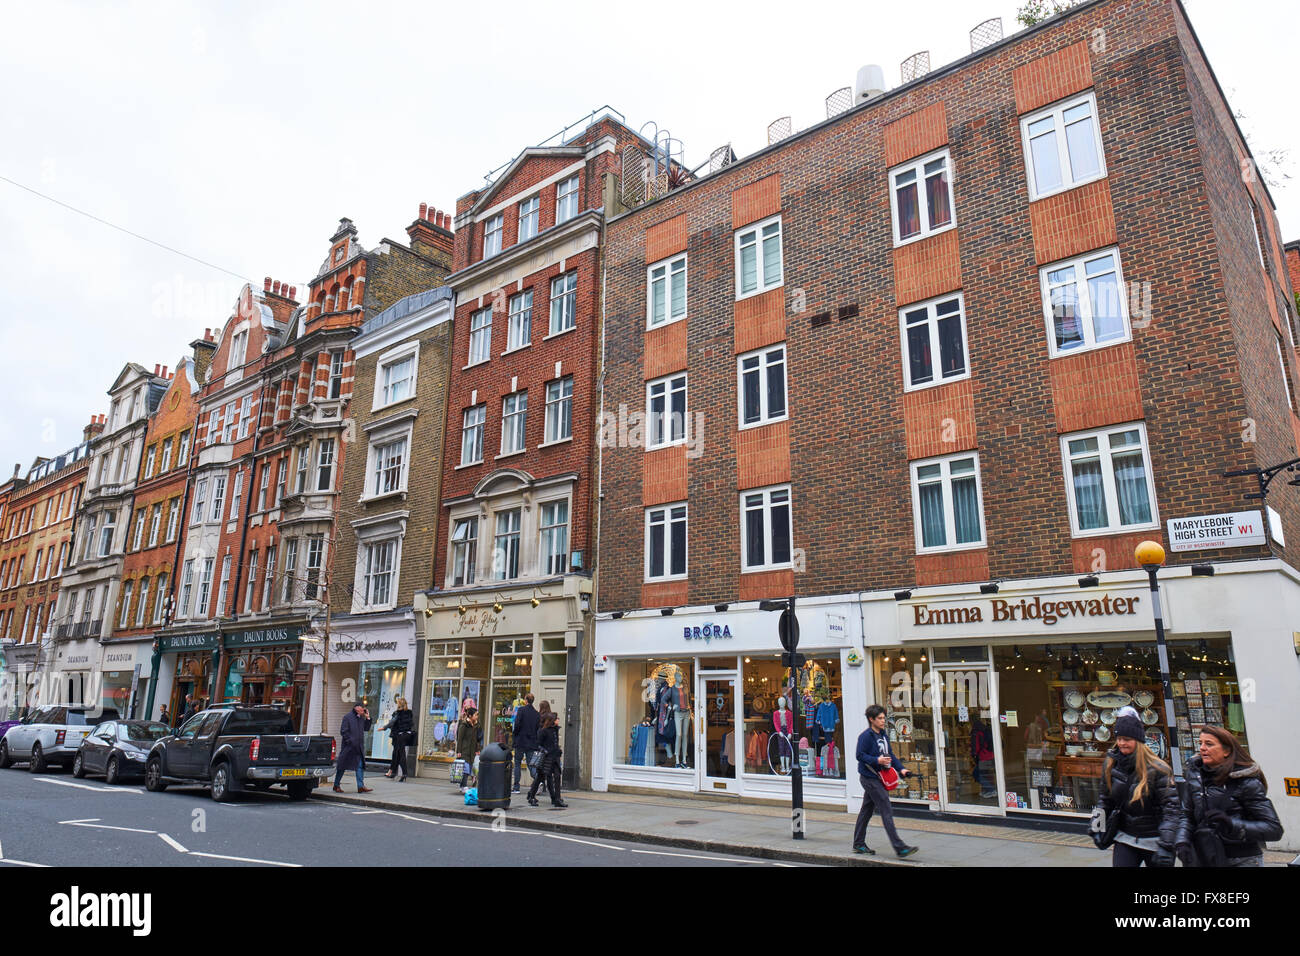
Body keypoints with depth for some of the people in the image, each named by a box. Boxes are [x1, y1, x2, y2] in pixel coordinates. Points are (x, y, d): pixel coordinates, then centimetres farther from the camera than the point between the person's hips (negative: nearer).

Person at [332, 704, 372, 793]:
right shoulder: (347, 717, -9)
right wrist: (351, 741, -16)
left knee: (360, 766, -1)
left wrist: (368, 718, 4)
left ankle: (361, 786, -1)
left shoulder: (361, 718, 10)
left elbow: (366, 728, 16)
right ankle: (336, 786, 20)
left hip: (358, 747, 6)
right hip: (348, 747, -6)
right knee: (342, 766, 5)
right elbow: (343, 732, -12)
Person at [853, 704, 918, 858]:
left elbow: (890, 754, 17)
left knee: (866, 810, 15)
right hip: (869, 778, -9)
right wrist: (877, 760, -28)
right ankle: (900, 848, -8)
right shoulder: (865, 736, -14)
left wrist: (901, 768, 4)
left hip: (879, 777, 9)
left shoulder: (883, 735, 13)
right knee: (886, 811, -9)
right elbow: (860, 755, -17)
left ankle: (858, 844, 24)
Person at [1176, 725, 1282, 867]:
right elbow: (1188, 816, 7)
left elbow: (1275, 829, -15)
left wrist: (1232, 825, -28)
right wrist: (1181, 841, -11)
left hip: (1243, 860, -4)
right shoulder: (1195, 775, 2)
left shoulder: (1247, 782, -11)